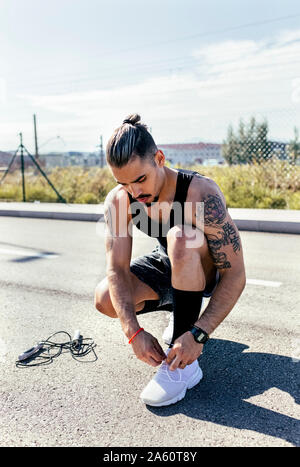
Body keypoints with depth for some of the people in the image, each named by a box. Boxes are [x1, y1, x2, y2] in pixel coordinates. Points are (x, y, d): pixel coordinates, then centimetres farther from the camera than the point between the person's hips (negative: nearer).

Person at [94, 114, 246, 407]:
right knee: (105, 299, -18)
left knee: (181, 237, -39)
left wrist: (198, 334, -41)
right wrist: (133, 331, -35)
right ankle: (181, 309, 11)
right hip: (167, 265, 5)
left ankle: (184, 365, -28)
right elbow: (117, 268, -23)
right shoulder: (118, 201, -20)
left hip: (208, 271, -4)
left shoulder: (202, 193, -34)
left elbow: (235, 275, -34)